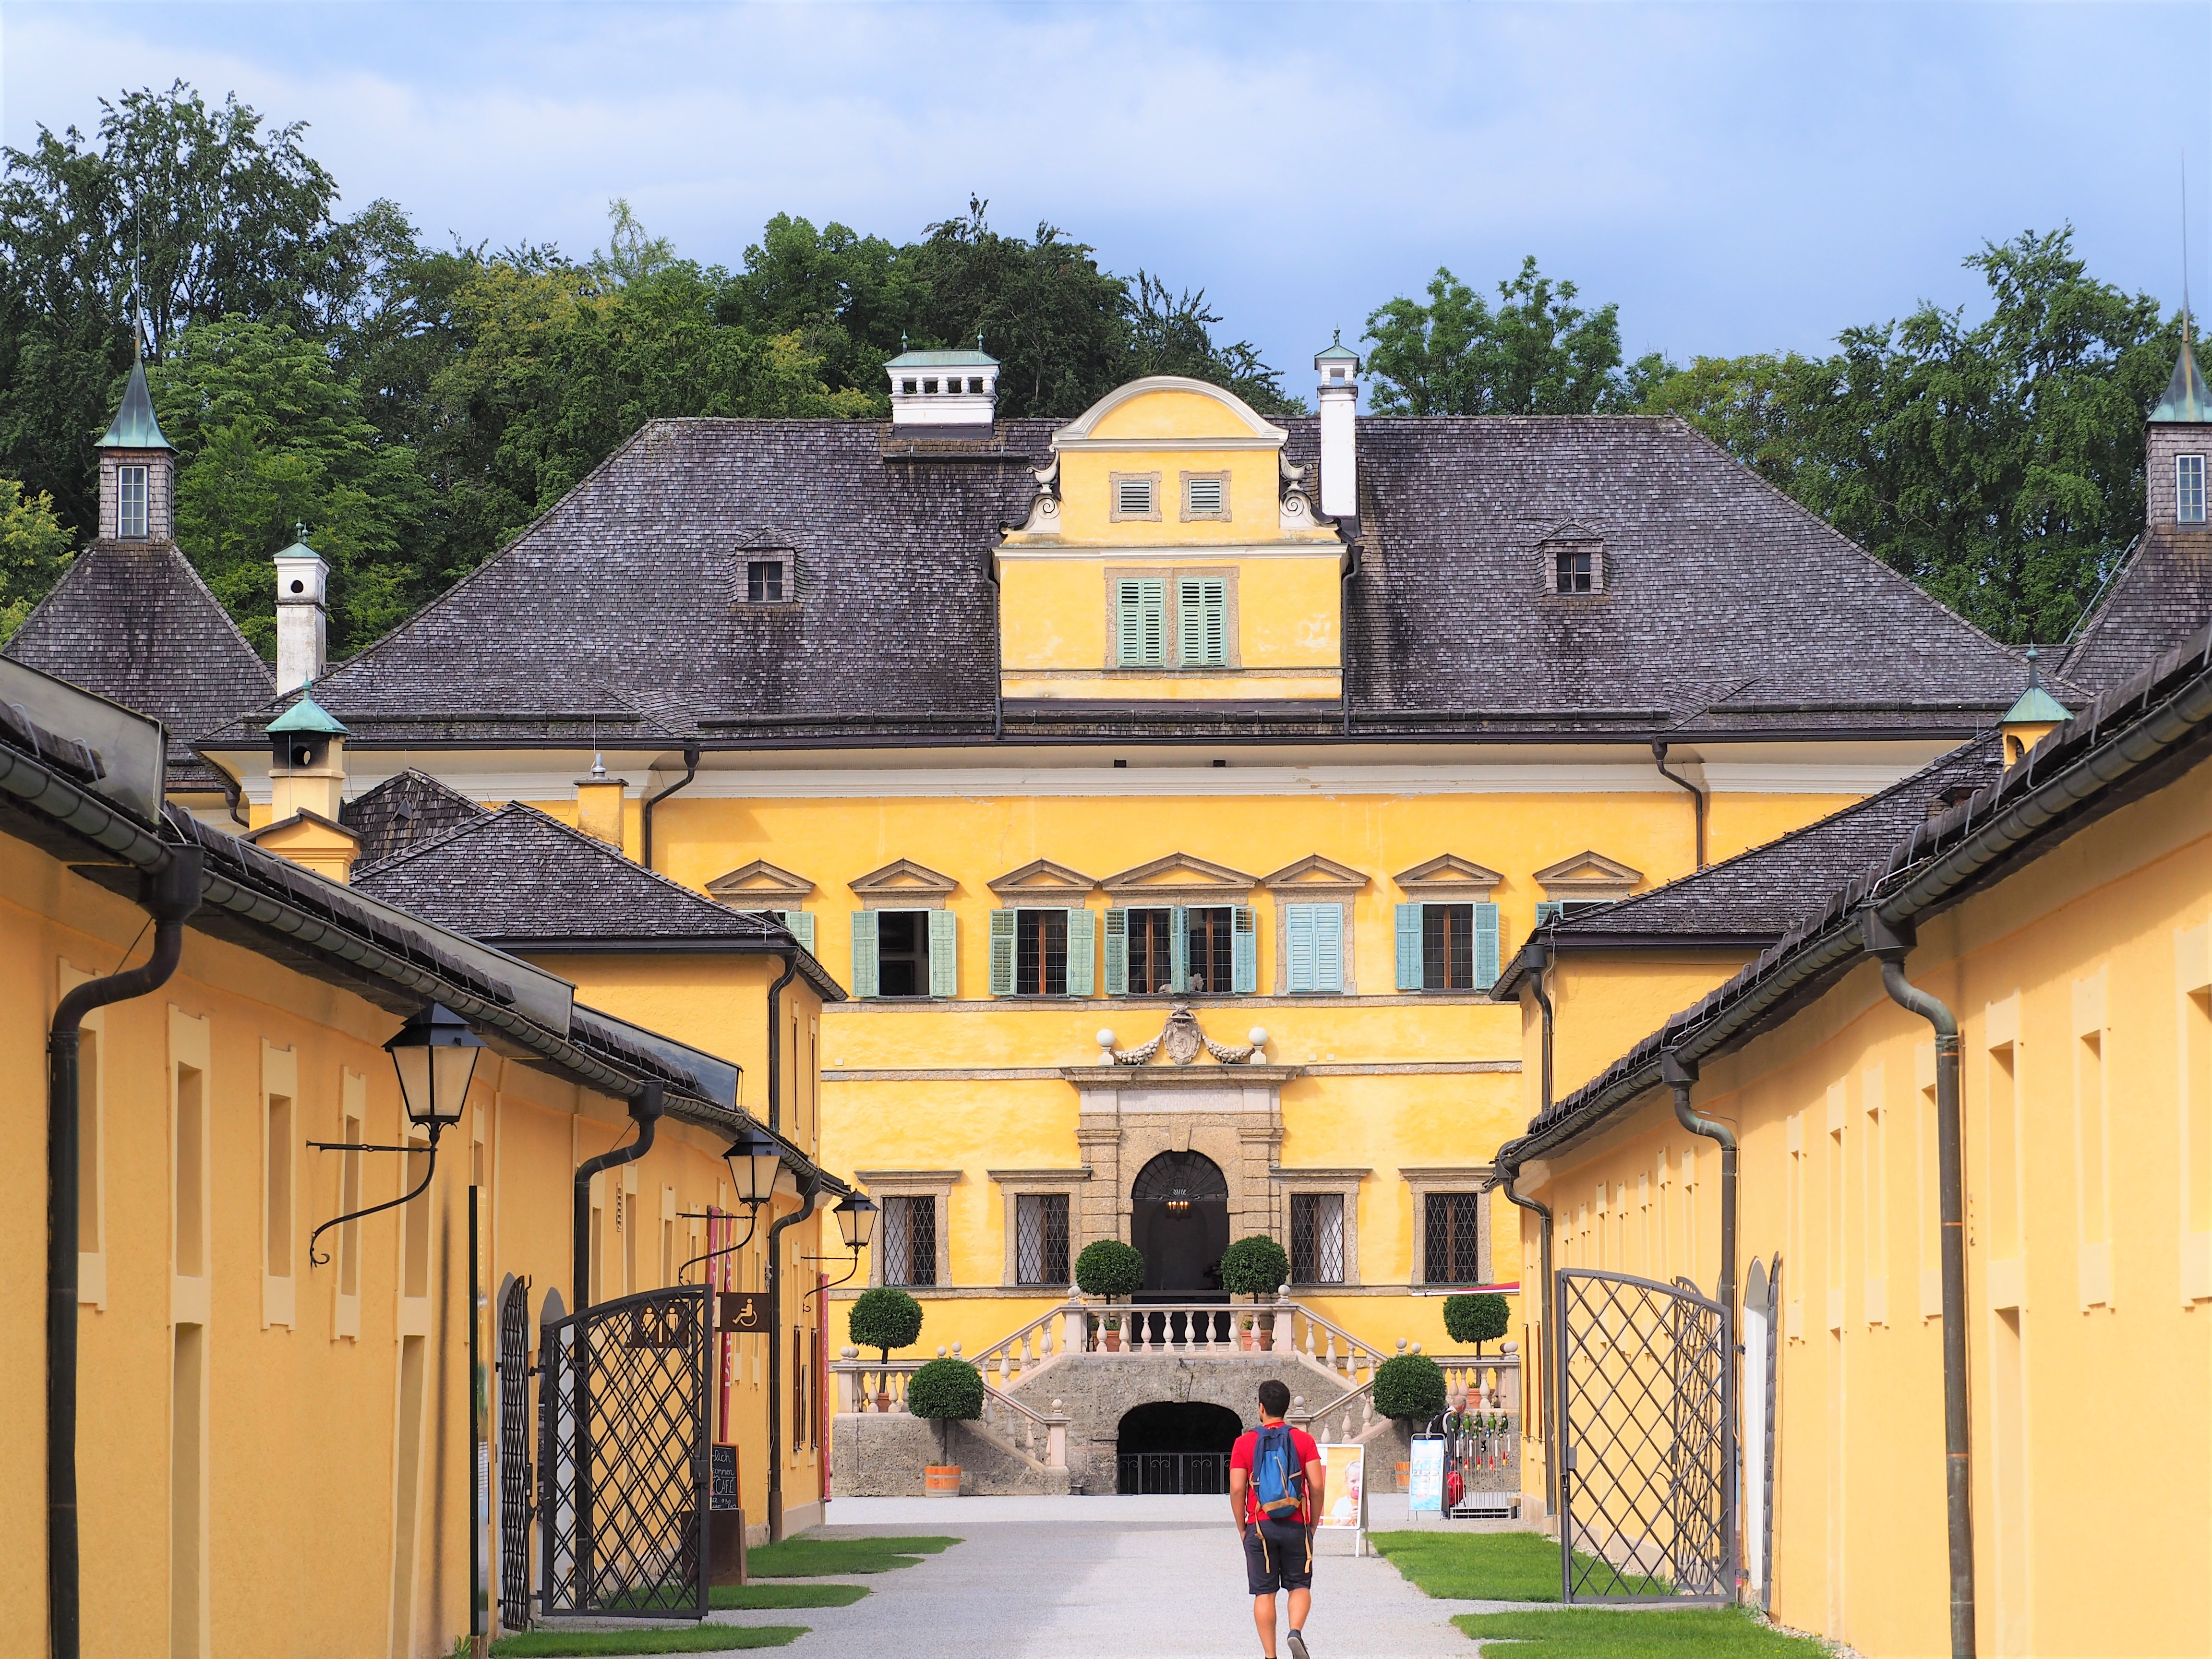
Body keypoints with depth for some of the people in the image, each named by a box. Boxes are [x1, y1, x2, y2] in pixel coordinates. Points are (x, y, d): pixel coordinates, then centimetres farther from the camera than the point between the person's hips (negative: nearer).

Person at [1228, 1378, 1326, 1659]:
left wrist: (1242, 1529, 7)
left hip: (1259, 1527, 0)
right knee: (1300, 1586, 11)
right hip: (1296, 1526, 0)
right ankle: (1296, 1632, -16)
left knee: (1264, 1593, 5)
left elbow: (1237, 1490, -4)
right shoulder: (1304, 1440, 1)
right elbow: (1317, 1487, -4)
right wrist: (1313, 1524, 8)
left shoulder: (1245, 1443, 0)